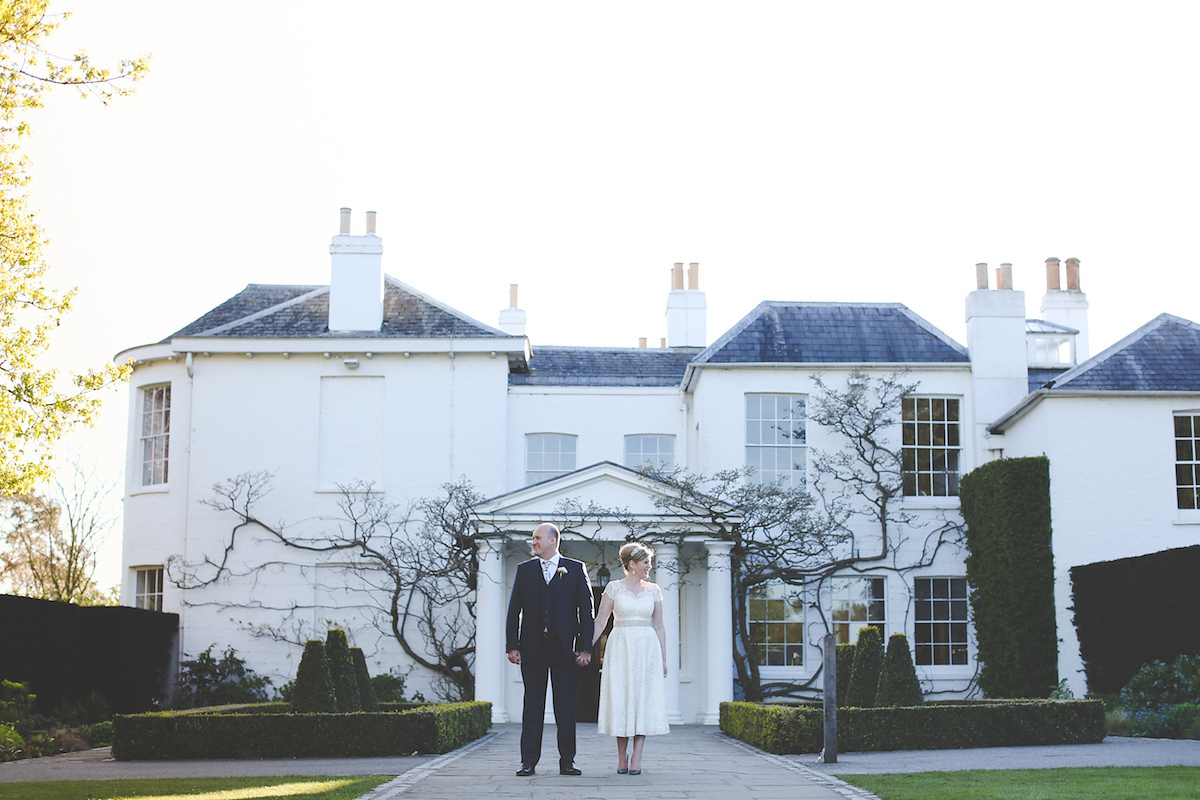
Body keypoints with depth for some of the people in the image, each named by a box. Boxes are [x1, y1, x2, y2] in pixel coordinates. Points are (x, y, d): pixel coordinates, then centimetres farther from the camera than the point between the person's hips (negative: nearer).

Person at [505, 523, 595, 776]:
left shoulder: (576, 569, 5)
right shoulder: (524, 570, 10)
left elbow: (586, 610, 2)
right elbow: (514, 610, 7)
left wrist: (586, 648, -5)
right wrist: (512, 646, -2)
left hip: (564, 649, -1)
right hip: (532, 648, 1)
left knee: (566, 708, 2)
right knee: (532, 706, 3)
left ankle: (567, 762, 9)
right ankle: (528, 762, 6)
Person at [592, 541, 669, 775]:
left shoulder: (653, 590, 9)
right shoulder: (614, 588, 2)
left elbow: (659, 626, 10)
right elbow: (600, 622, 2)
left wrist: (663, 659, 5)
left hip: (647, 650, 2)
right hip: (620, 649, -2)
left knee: (644, 701, -4)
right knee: (620, 701, -2)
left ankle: (636, 758, -1)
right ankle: (622, 757, 7)